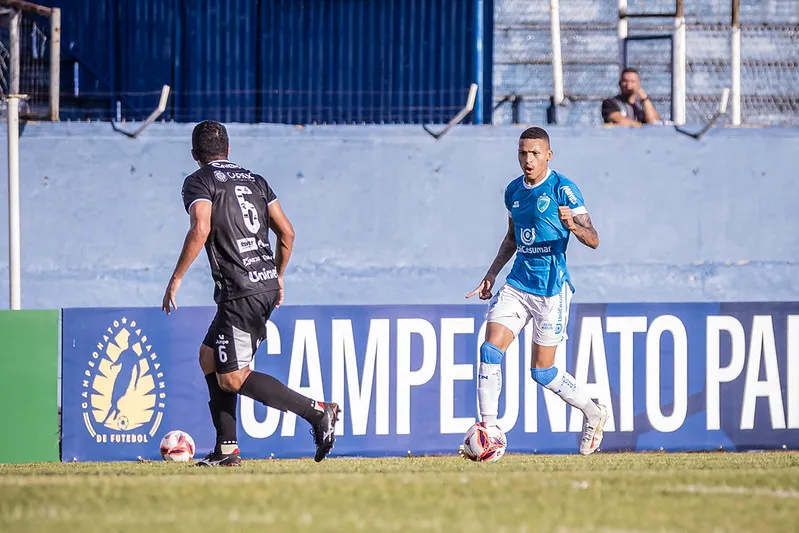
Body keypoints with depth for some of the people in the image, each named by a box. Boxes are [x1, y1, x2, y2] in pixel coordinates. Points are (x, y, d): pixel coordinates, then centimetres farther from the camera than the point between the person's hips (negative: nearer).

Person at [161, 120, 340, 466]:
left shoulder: (199, 182, -2)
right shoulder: (254, 180, 18)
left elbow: (201, 230, -19)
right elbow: (287, 232, 14)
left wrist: (175, 279, -14)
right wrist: (278, 278, 27)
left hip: (240, 292, -8)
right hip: (268, 286, 8)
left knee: (232, 379, -5)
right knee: (209, 357, 19)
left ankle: (317, 412, -15)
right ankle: (227, 448, 15)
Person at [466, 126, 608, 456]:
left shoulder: (562, 188, -9)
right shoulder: (513, 191, 11)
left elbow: (593, 240, -12)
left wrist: (573, 225, -33)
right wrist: (492, 274, 18)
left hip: (551, 289, -6)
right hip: (517, 284, 6)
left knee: (542, 372, 0)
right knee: (490, 351, -12)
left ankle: (594, 415, 23)